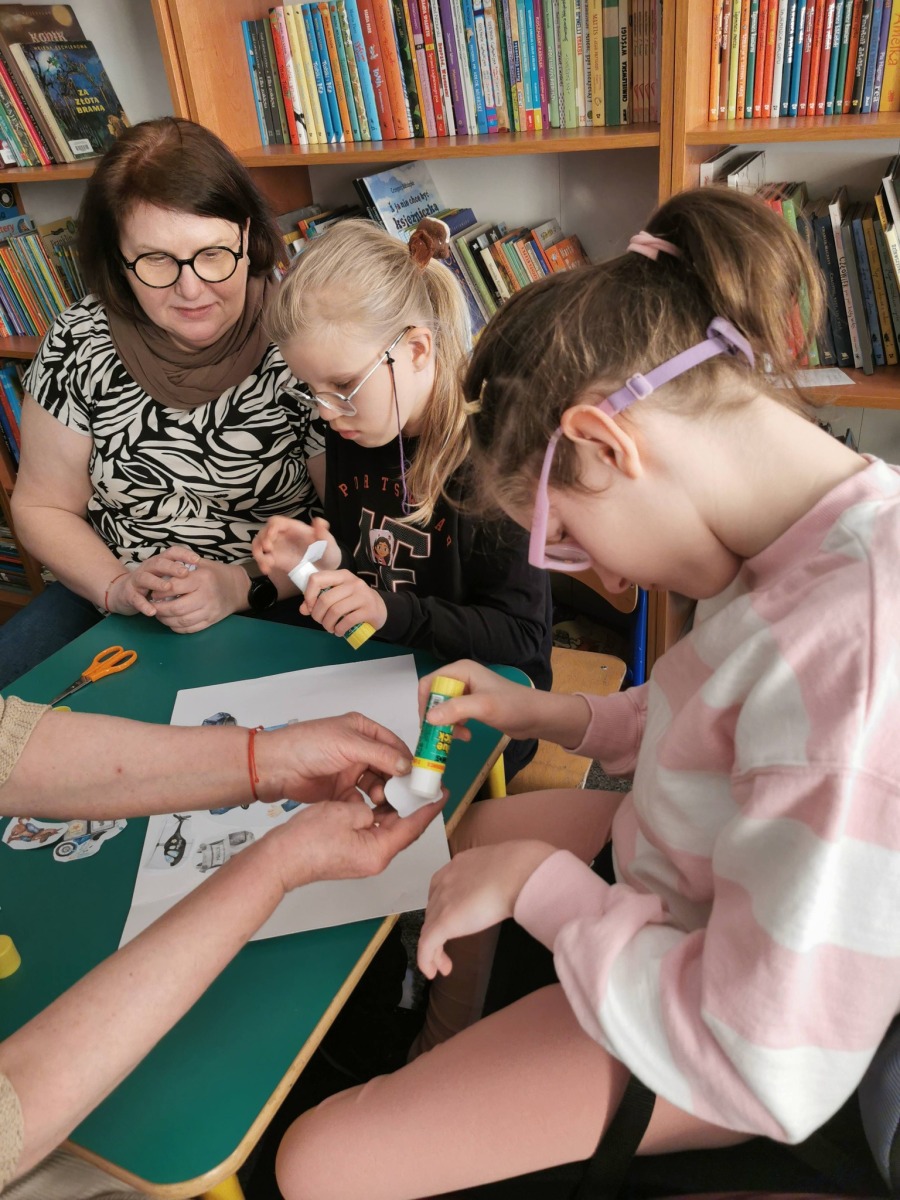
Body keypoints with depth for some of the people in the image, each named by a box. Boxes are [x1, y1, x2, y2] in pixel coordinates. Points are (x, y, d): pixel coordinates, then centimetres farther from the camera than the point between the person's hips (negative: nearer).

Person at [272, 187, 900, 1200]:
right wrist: (551, 716, 3)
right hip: (670, 877, 8)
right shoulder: (813, 540, -11)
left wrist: (537, 880, -22)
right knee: (474, 821, 27)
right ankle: (446, 1058, 47)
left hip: (690, 1031, -8)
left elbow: (774, 1072, -33)